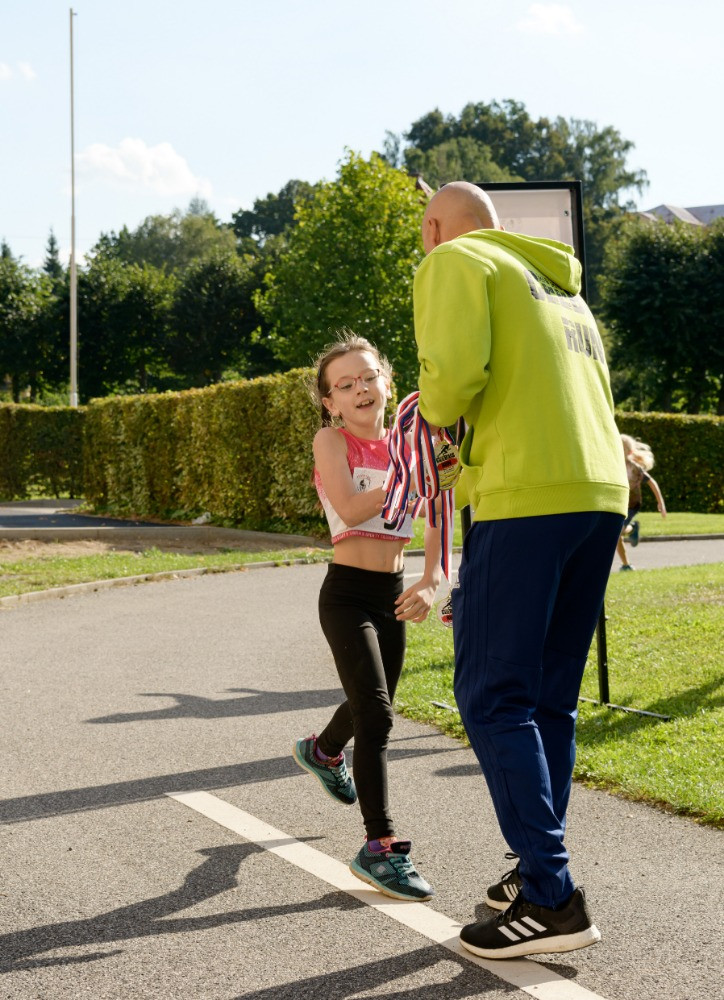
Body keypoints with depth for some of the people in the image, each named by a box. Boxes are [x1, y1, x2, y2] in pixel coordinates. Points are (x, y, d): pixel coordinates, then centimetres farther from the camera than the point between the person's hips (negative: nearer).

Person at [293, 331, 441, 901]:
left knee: (372, 707, 23)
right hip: (347, 593, -6)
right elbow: (350, 509, -24)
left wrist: (430, 583, -13)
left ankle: (323, 752, 57)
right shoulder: (332, 441, -8)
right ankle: (381, 848, -11)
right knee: (376, 714, -15)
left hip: (392, 595, 6)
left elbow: (437, 523, 2)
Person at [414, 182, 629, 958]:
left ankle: (553, 899, -10)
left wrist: (435, 410, 7)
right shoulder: (562, 284, 26)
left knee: (494, 698, -5)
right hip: (599, 492, 8)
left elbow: (454, 371, -14)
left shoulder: (456, 263, 2)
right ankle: (538, 872, 18)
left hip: (526, 497, -8)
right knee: (550, 699, 14)